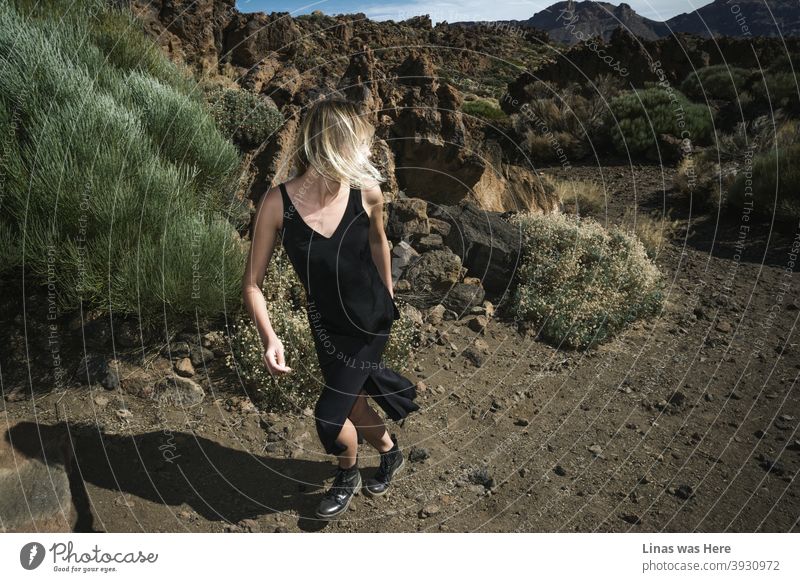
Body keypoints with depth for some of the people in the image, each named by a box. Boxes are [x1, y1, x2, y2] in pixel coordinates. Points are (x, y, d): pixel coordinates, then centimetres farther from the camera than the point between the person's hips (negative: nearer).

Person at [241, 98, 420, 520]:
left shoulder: (366, 191, -16)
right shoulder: (278, 203, -20)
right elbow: (253, 282, -15)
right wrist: (269, 336, -29)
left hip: (371, 320, -2)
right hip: (327, 325, 2)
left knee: (329, 419, -3)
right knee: (351, 405, 20)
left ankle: (348, 476, 33)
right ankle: (391, 453, 53)